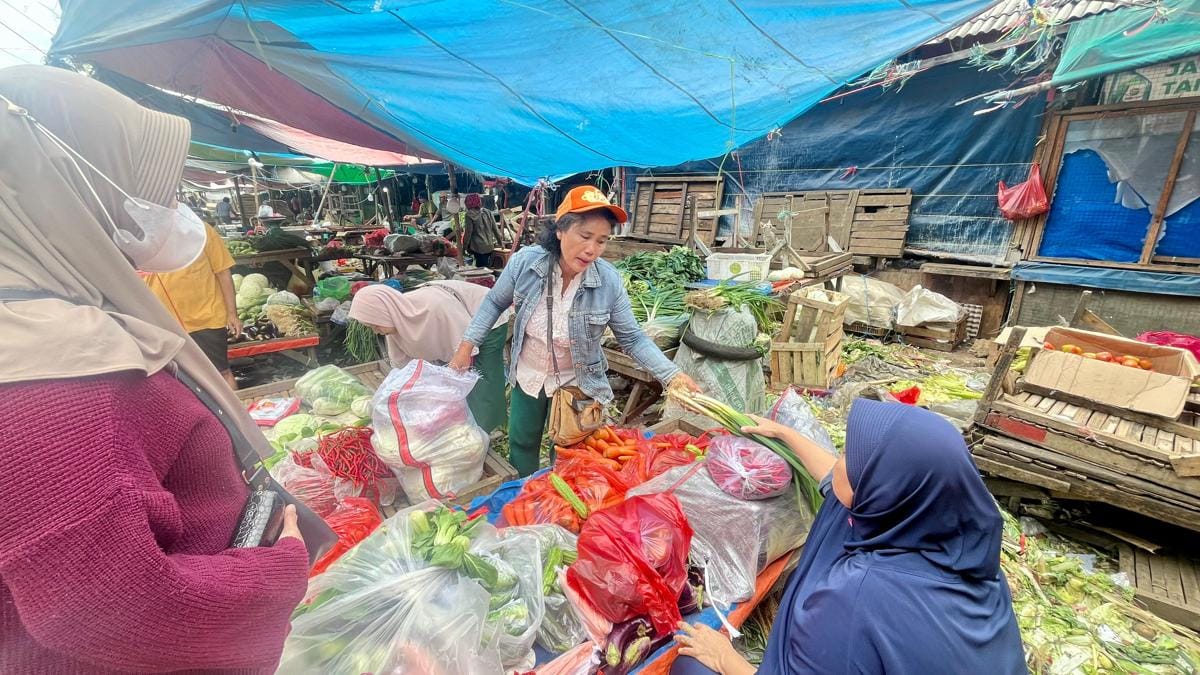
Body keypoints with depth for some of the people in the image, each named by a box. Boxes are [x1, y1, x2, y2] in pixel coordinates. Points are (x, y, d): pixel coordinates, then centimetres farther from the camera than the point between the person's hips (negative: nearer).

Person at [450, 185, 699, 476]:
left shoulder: (609, 281, -24)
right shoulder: (524, 262, -21)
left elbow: (632, 338, -16)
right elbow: (495, 302, -3)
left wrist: (673, 376, -26)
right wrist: (467, 345, -6)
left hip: (576, 383, -2)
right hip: (527, 374, 2)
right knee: (521, 443, 24)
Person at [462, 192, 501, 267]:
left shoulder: (469, 215, -9)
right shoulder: (488, 212, 5)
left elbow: (468, 232, -7)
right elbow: (495, 228, 9)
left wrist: (465, 246, 4)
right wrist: (499, 241, 20)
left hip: (478, 247, -5)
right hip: (490, 246, 5)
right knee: (487, 267, 14)